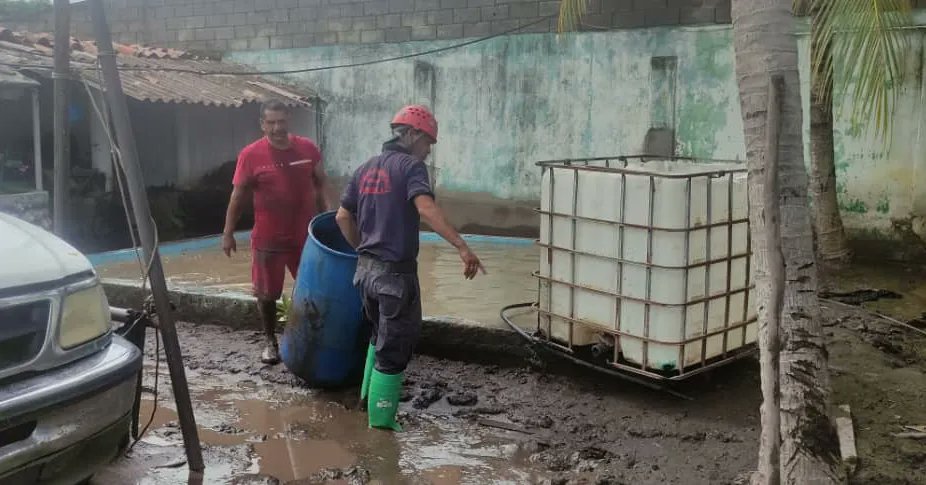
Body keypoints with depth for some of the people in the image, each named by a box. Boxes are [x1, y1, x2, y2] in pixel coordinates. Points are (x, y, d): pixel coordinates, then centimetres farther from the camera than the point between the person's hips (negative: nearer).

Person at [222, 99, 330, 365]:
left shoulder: (307, 148, -3)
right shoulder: (250, 155, -9)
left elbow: (320, 181, 10)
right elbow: (238, 196, -3)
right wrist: (228, 233, -2)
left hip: (305, 235, 2)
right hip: (267, 239, -2)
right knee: (267, 293, 9)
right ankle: (271, 341, 28)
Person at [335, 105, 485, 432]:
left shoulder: (366, 168, 12)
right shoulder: (411, 165, -11)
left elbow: (343, 216, 14)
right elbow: (426, 209, -28)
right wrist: (462, 247, -33)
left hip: (366, 269, 8)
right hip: (396, 272, -8)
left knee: (381, 333, 27)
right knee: (395, 344, 5)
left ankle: (369, 395, 37)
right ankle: (381, 417, 13)